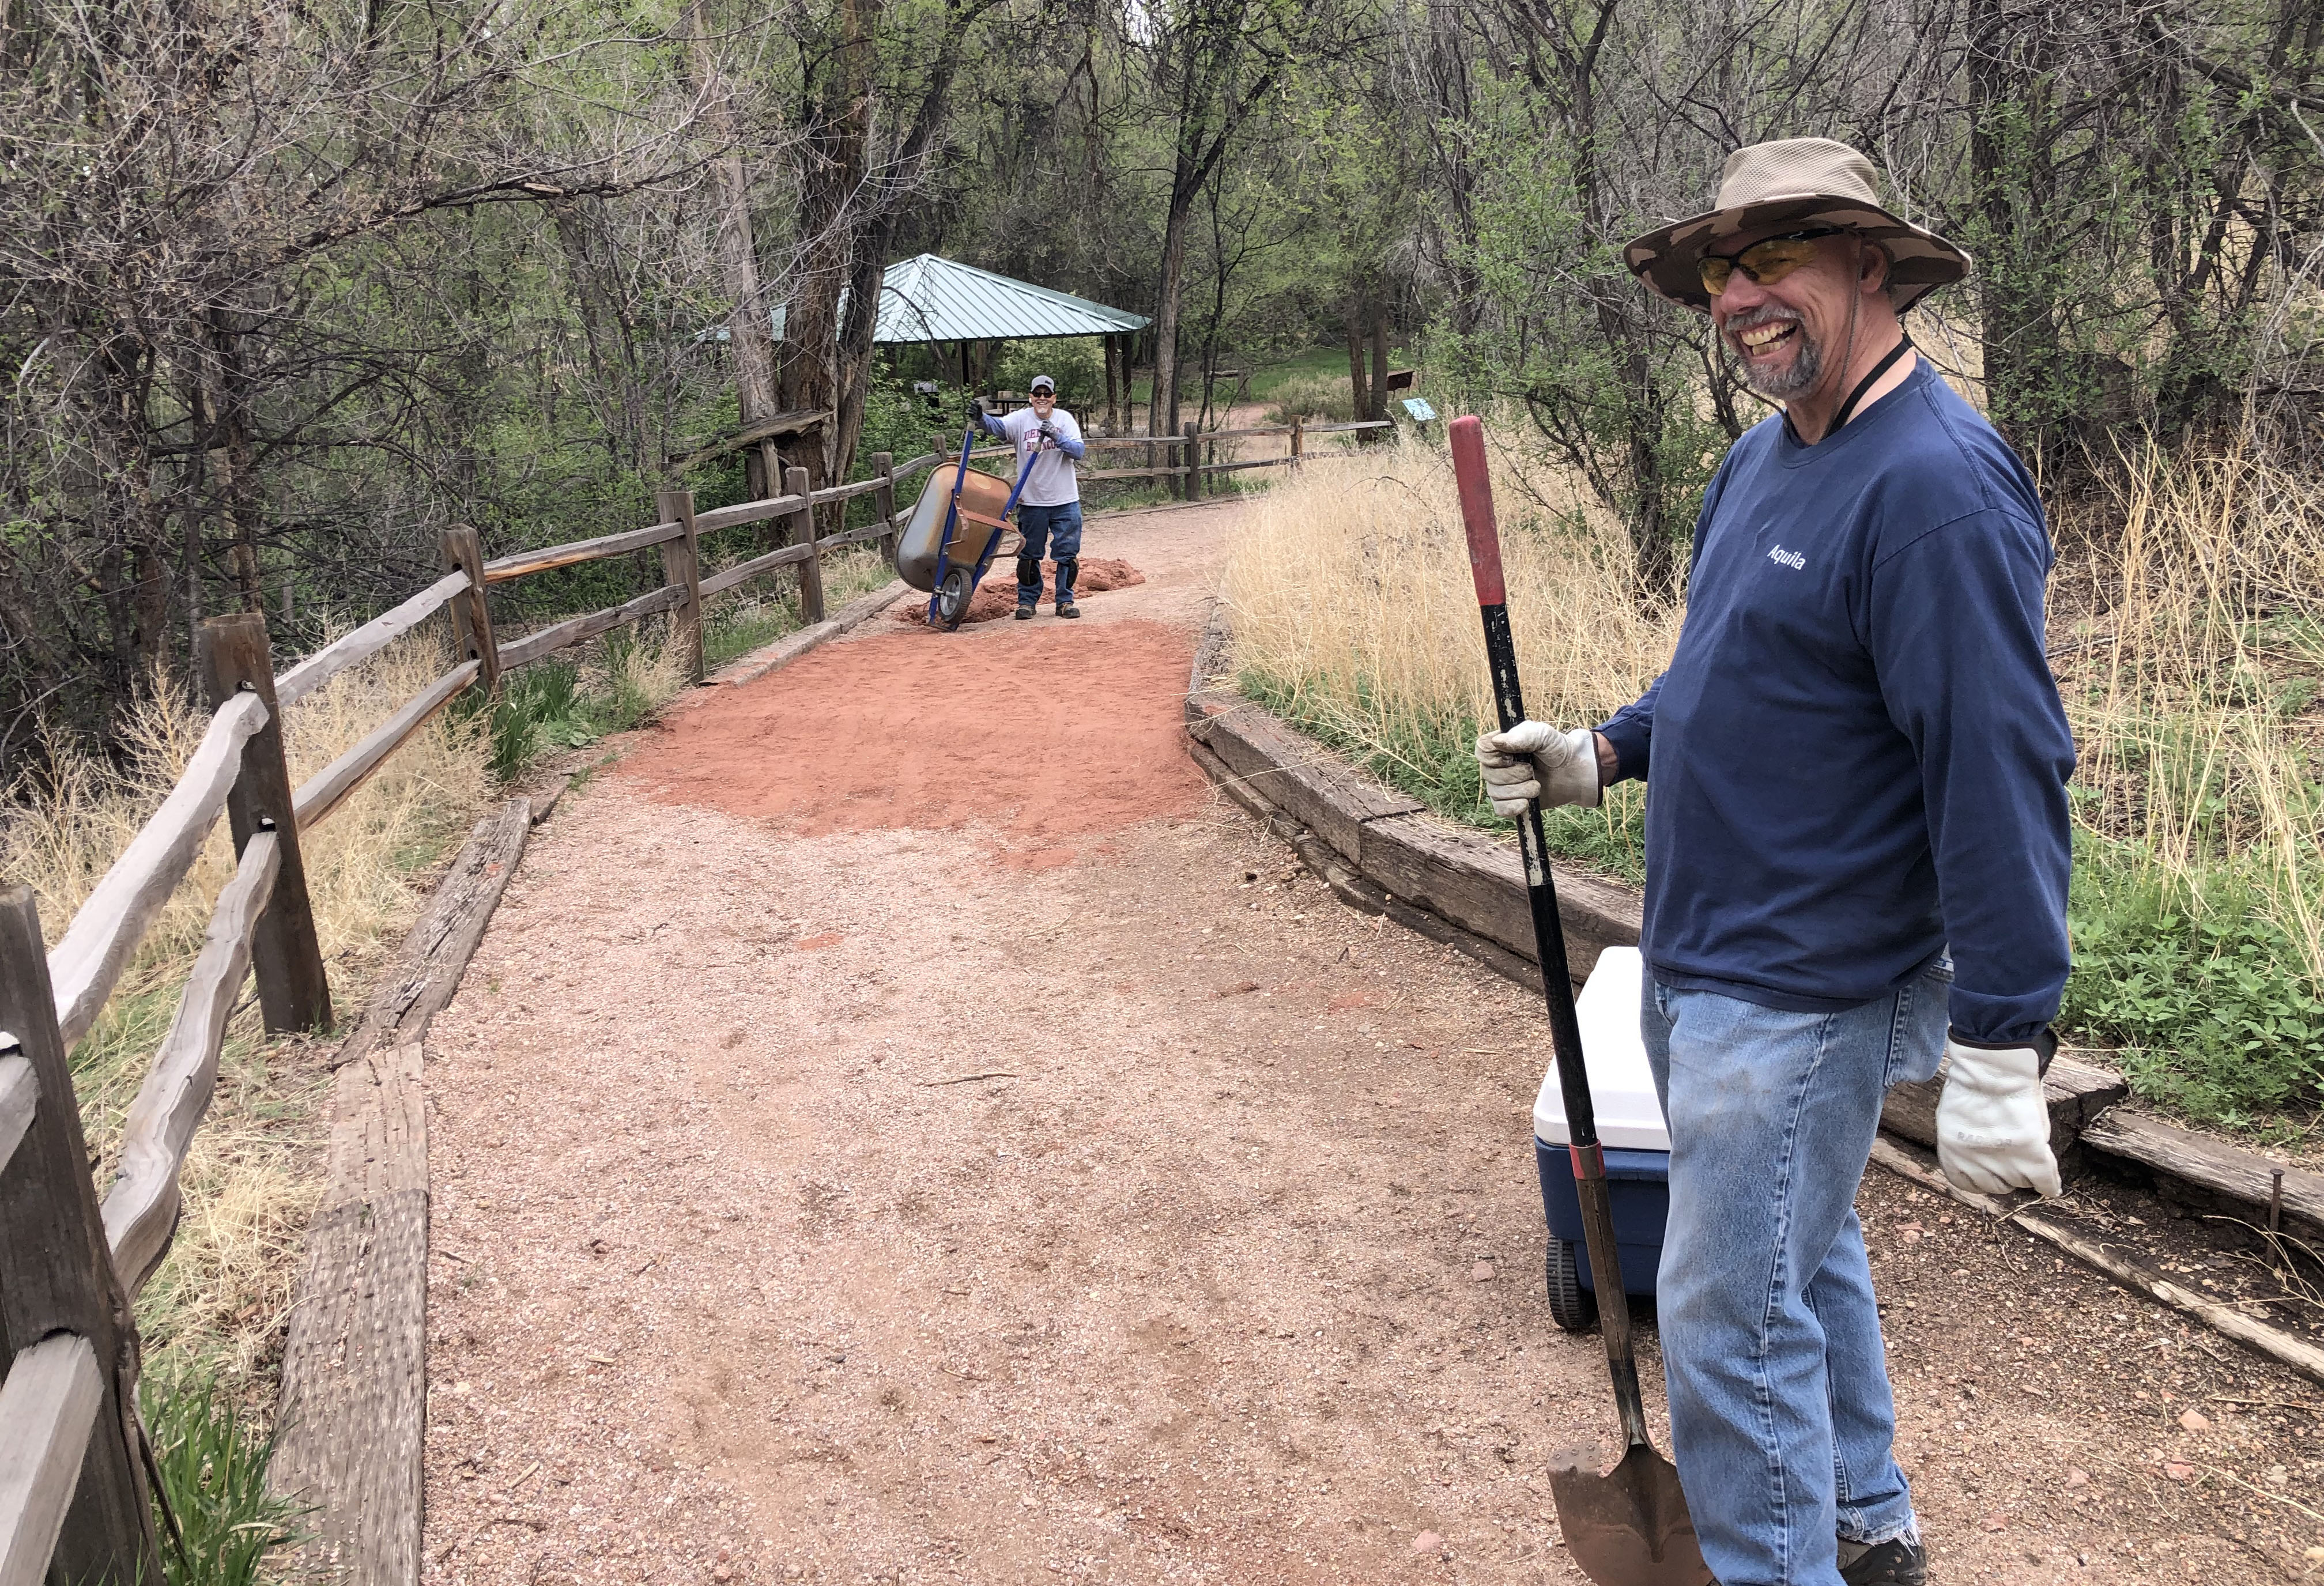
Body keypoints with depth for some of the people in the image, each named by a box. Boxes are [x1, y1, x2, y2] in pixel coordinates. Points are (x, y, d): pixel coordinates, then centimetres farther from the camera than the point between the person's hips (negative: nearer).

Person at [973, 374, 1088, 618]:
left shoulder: (1065, 419, -1)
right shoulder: (1021, 419, -4)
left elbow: (1078, 452, -12)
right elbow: (999, 426, -23)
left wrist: (1056, 437, -28)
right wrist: (982, 418, -45)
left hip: (1065, 501, 1)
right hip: (1032, 500, 0)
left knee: (1068, 554, 6)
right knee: (1029, 555, 8)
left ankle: (1065, 601, 19)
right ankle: (1027, 601, 21)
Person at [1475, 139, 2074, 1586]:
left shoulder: (1938, 486, -23)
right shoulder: (1766, 452, 7)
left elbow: (2003, 774, -27)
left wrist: (2001, 1047, -28)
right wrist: (1603, 755, 8)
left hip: (1803, 994, -10)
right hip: (1700, 964, 10)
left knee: (1730, 1319, 0)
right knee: (1803, 1252, 24)